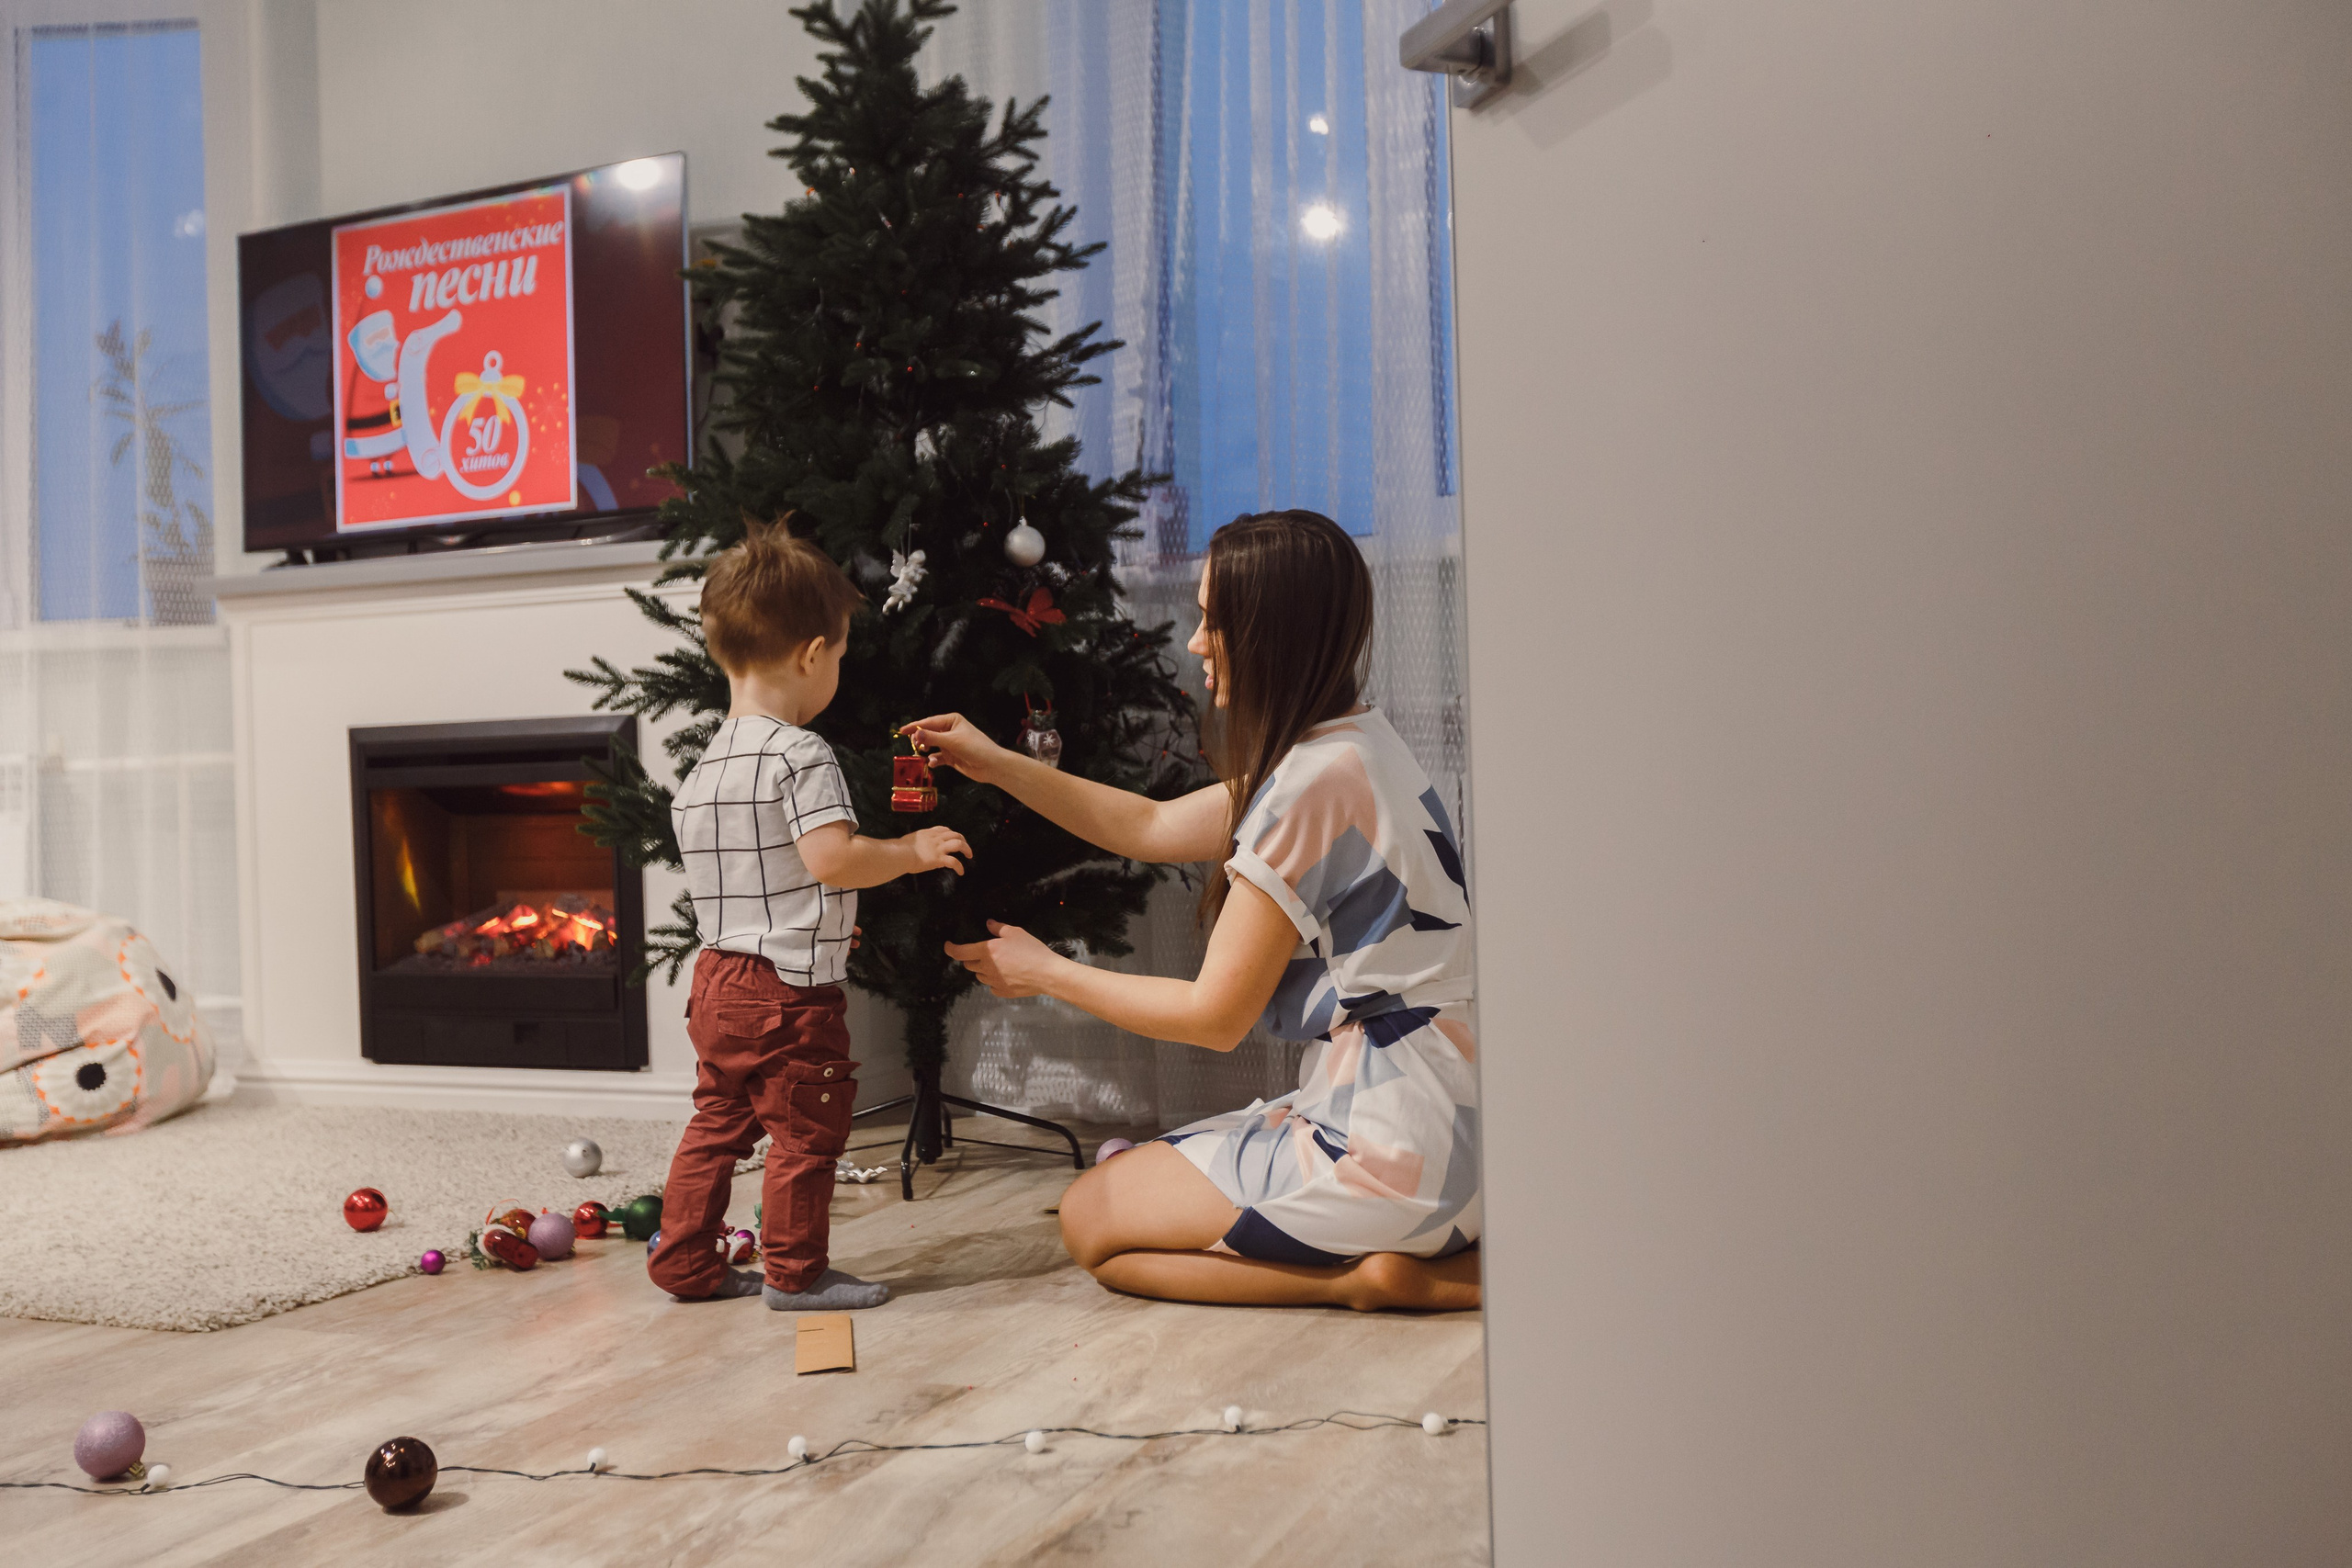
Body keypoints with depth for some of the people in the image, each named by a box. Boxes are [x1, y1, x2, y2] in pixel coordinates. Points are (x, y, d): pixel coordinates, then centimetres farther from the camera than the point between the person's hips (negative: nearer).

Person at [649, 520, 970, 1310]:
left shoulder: (703, 769, 11)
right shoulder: (801, 756, -17)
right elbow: (831, 857, -28)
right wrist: (910, 852, -14)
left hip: (716, 975, 9)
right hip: (789, 987, -9)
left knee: (717, 1123, 18)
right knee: (805, 1132, 4)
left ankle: (685, 1262, 26)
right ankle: (795, 1271, 14)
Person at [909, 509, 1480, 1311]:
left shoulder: (1315, 781, -20)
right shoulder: (1352, 747, 10)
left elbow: (1215, 1015, -14)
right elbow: (1152, 828, 20)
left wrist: (1046, 971, 0)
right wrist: (998, 764, 18)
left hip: (1389, 1148, -9)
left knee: (1091, 1219, 6)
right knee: (1127, 1176, 23)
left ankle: (1368, 1276, -5)